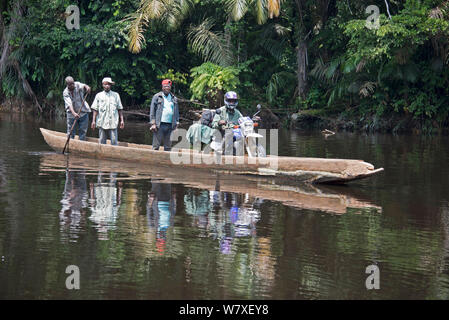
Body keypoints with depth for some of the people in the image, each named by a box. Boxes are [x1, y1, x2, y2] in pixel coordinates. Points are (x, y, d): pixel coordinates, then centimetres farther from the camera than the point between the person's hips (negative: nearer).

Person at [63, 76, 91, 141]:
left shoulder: (77, 85, -5)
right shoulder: (65, 92, -12)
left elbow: (83, 86, -25)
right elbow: (69, 104, -25)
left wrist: (87, 87, -50)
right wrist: (74, 113, -41)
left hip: (83, 113, 1)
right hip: (72, 114, -1)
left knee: (82, 131, 4)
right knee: (71, 133, 2)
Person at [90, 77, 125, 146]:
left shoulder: (115, 95, 9)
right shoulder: (99, 95, 9)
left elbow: (119, 109, 10)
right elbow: (95, 109, 7)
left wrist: (122, 120, 4)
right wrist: (93, 120, 0)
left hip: (113, 123, -1)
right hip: (102, 122, 1)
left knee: (114, 141, -7)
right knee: (102, 141, 3)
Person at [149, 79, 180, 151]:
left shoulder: (174, 99, 17)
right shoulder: (157, 97, 5)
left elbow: (176, 112, 18)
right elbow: (152, 111, 1)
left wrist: (177, 123, 8)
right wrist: (153, 123, -7)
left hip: (170, 125, 4)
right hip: (159, 124, -4)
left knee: (168, 146, 5)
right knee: (156, 145, -5)